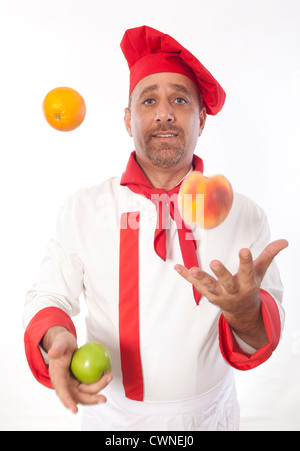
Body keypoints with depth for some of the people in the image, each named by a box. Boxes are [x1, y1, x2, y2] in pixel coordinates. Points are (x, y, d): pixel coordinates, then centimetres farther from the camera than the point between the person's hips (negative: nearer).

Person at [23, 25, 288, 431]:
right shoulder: (82, 209, -11)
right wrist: (56, 339, -28)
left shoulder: (244, 215, -12)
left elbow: (269, 330, -11)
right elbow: (49, 296, -7)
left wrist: (245, 311, -34)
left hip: (210, 416, 1)